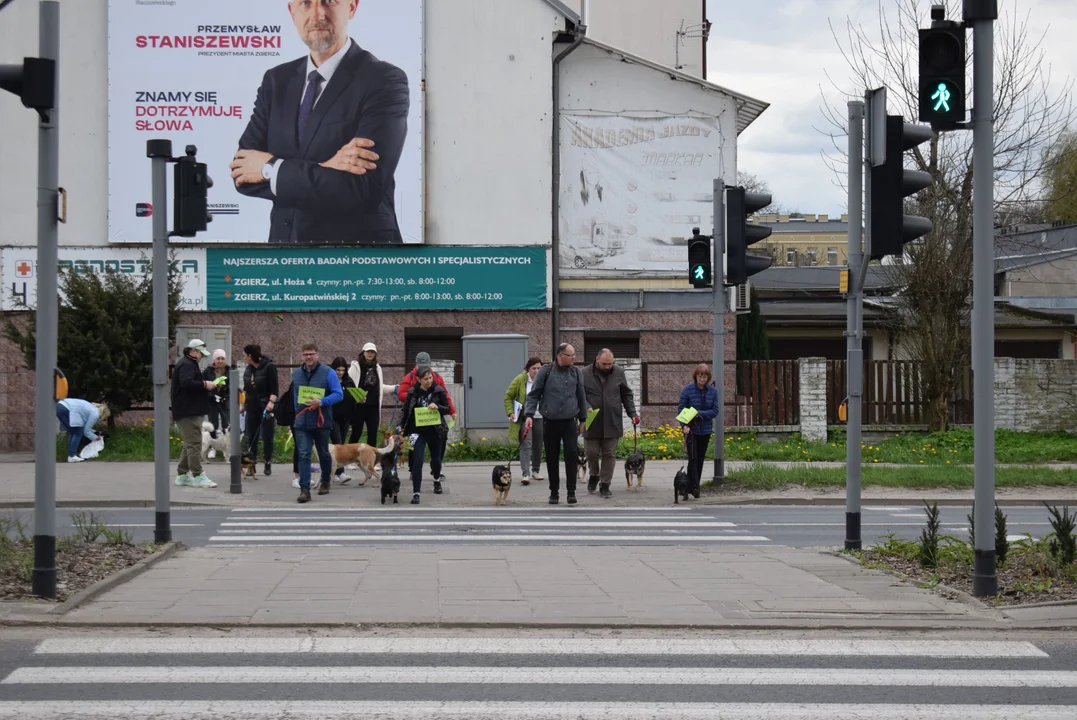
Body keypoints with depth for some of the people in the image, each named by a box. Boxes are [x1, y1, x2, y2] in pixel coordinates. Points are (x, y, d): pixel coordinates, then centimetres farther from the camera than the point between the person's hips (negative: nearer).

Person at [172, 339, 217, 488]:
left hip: (189, 411, 11)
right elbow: (186, 383, -28)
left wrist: (204, 385, 10)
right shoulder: (186, 365, -13)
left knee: (190, 444, 15)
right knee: (194, 443, -13)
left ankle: (182, 475, 19)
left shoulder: (189, 364, 22)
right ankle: (198, 477, -15)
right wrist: (204, 384, -21)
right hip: (189, 412, -11)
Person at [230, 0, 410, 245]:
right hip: (284, 237, 4)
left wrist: (272, 169, -14)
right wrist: (320, 171, -19)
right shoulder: (277, 80, 4)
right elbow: (243, 173, -4)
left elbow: (364, 190, -22)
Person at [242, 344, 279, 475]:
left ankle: (268, 464, 8)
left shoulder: (269, 367, -9)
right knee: (251, 436, 3)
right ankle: (251, 463, 7)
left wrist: (271, 402, -23)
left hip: (266, 407, -6)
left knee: (267, 436, -1)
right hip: (252, 407, 6)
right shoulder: (248, 369, 12)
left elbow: (274, 388, -12)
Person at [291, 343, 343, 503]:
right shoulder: (296, 374, 8)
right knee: (304, 455, -10)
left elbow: (338, 394, -11)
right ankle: (304, 490, -15)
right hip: (302, 423, 2)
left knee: (323, 454, 15)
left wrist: (321, 402, -23)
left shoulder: (328, 373, -6)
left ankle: (325, 482, 37)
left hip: (322, 422, -2)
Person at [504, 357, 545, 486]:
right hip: (524, 418, -3)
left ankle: (535, 471, 27)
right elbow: (508, 396, 1)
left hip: (540, 418, 3)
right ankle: (525, 474, -17)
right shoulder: (520, 380, -5)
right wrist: (510, 412, -8)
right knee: (526, 445, -12)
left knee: (538, 446, 11)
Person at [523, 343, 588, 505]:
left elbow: (581, 397, 12)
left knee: (571, 454, -10)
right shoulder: (546, 372, -2)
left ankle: (571, 491, -3)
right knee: (552, 458, 6)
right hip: (550, 422, -1)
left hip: (570, 422, 1)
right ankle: (554, 492, 17)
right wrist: (529, 414, -10)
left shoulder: (576, 372, 4)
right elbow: (533, 394, 1)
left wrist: (582, 419, 14)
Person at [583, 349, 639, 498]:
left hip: (612, 423, 1)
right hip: (592, 423, -1)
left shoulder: (619, 372, 4)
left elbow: (627, 395, 10)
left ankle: (605, 485, 9)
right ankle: (593, 476, 33)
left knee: (609, 455, 1)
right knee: (592, 452, 5)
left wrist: (632, 413, 2)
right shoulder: (585, 374, -3)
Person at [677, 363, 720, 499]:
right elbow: (681, 409, -6)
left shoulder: (713, 391, 0)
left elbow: (715, 411, -3)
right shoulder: (688, 390, -7)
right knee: (693, 458, -13)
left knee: (700, 459, 9)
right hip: (691, 429, -3)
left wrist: (699, 414, -17)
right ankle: (694, 487, -13)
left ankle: (692, 487, 18)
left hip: (705, 430, 3)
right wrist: (684, 425, -21)